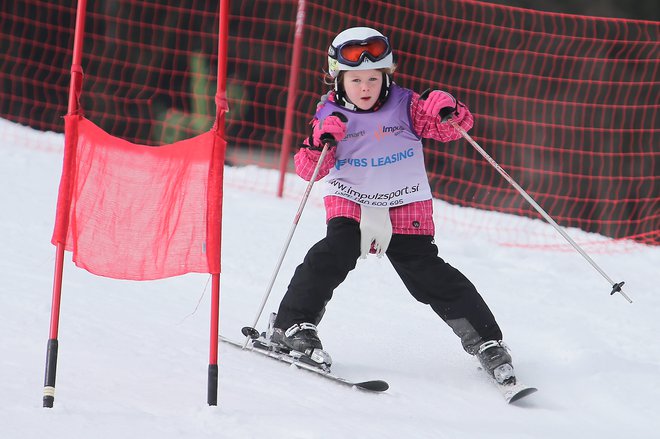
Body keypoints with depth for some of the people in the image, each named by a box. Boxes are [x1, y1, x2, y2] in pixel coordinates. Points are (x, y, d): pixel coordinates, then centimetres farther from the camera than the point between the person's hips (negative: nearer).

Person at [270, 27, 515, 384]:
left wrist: (448, 111, -25)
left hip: (406, 210, -1)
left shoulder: (404, 106, -4)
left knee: (429, 275, -6)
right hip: (350, 206, 1)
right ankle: (293, 326, -15)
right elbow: (309, 170, -6)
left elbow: (450, 129, -3)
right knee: (333, 256, -24)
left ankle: (484, 340, 5)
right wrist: (320, 143, -26)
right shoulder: (329, 115, -2)